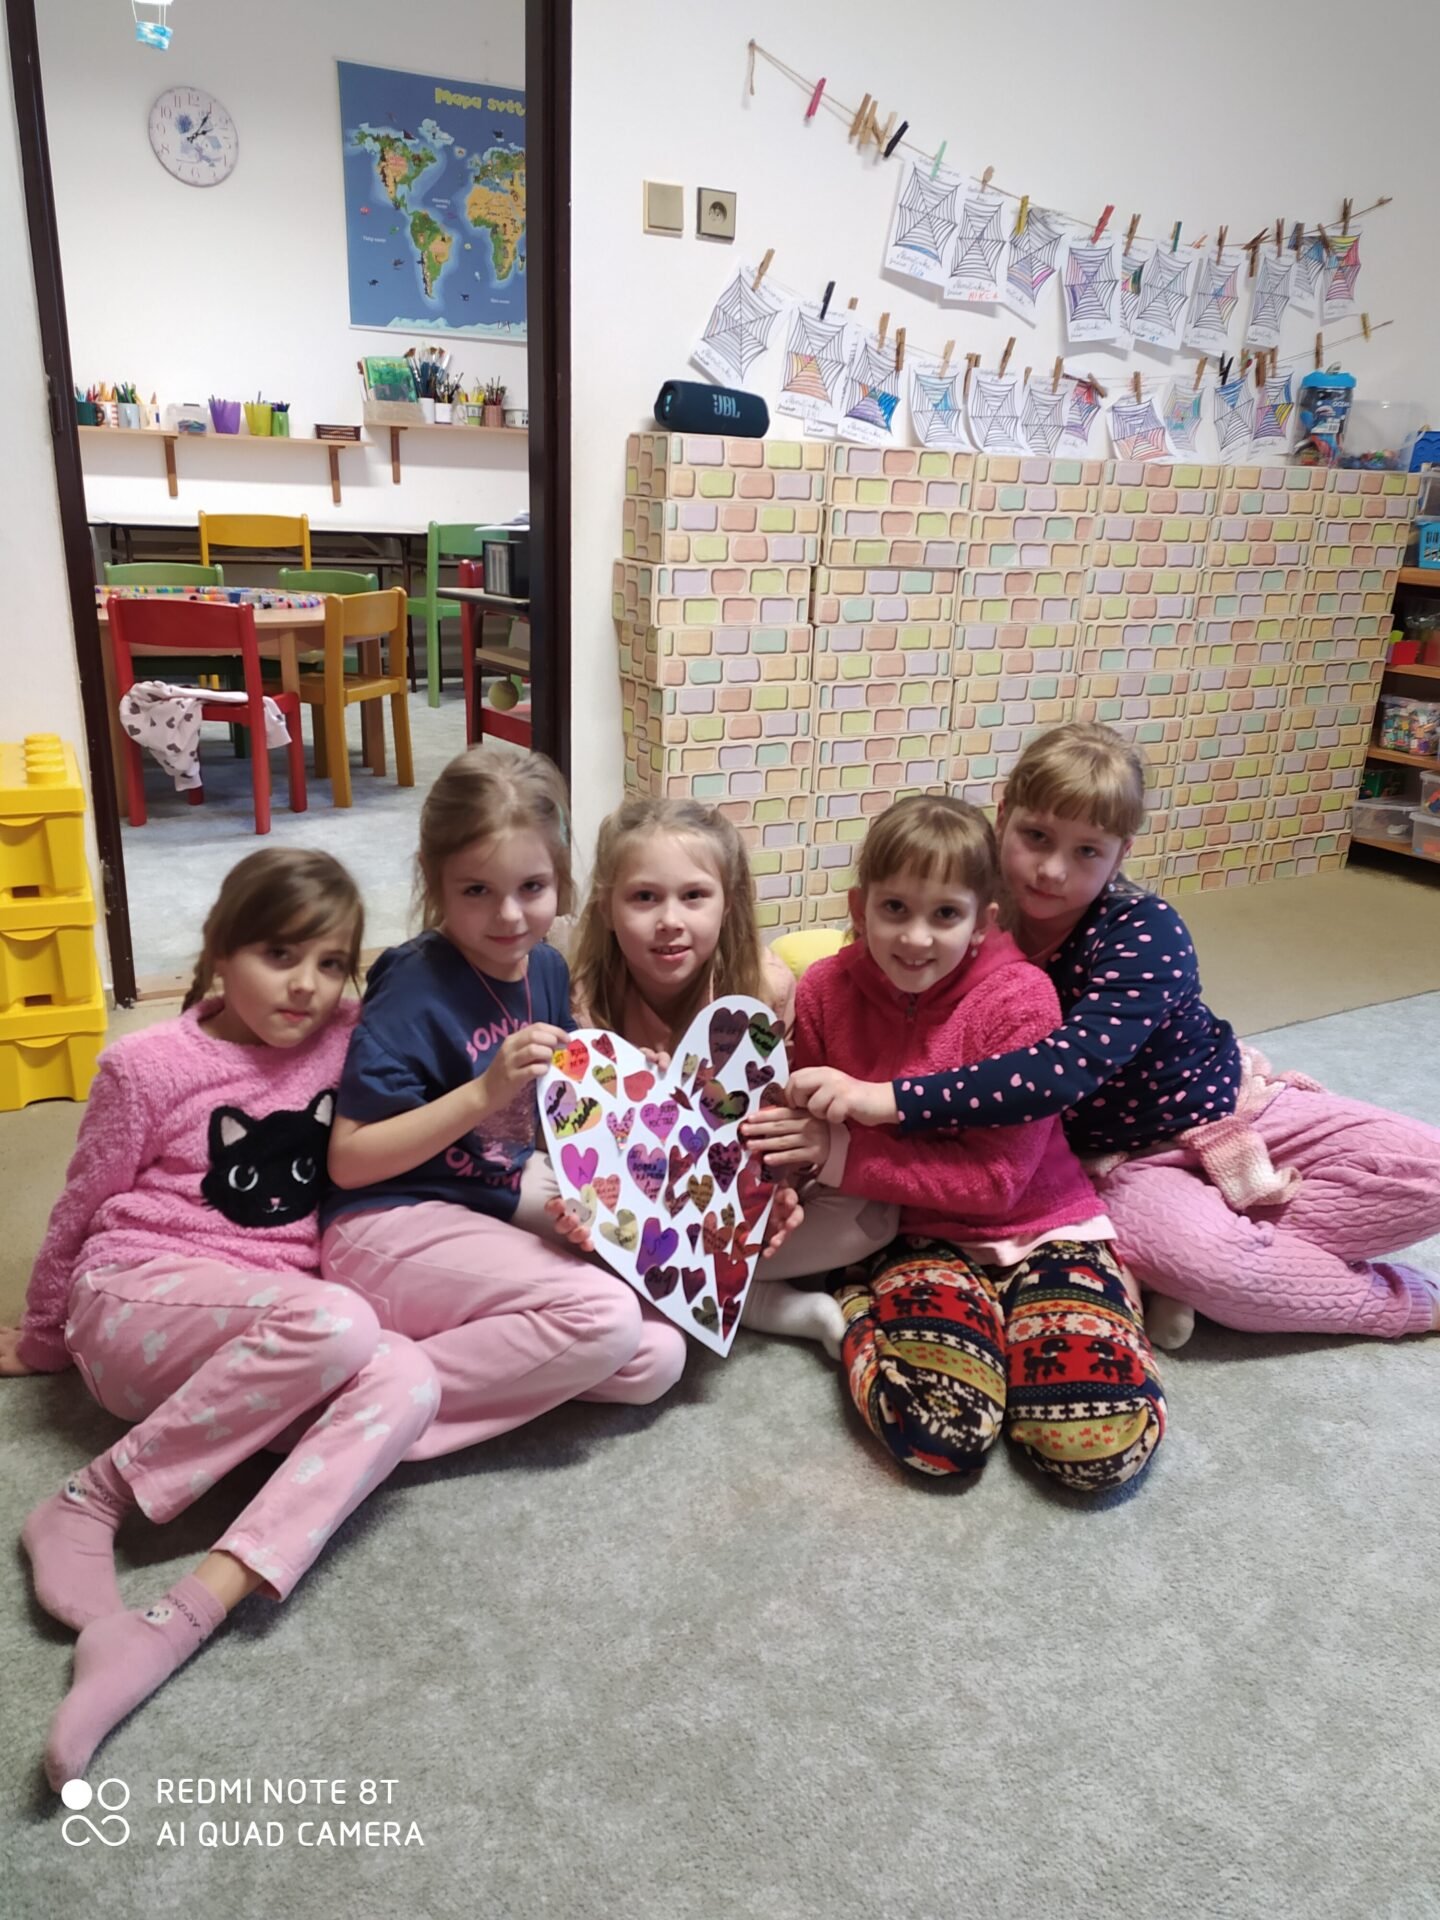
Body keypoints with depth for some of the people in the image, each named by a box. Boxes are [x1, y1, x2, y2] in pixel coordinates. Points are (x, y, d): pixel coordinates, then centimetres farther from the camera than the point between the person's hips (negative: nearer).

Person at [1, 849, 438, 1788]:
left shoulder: (345, 1040, 3)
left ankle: (184, 1616, -36)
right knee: (335, 1326, -35)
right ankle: (93, 1499, -19)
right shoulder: (149, 1064, -7)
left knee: (407, 1382, -29)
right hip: (137, 1301, -4)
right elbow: (80, 1209, 5)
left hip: (274, 1326, 4)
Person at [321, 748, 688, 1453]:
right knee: (605, 1317, -27)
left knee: (655, 1360, -5)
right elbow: (347, 1160, -19)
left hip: (498, 1206, 7)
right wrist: (487, 1090, -28)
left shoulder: (545, 968, 2)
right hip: (390, 1226, -7)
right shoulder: (417, 991, -18)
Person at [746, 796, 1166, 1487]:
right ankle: (862, 1312, 3)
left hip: (1036, 1226, 0)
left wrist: (844, 1152, -23)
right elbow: (808, 1125, 8)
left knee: (1105, 1442, -21)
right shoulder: (825, 991, -7)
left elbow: (999, 1176, -18)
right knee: (936, 1429, -27)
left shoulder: (1018, 996, -17)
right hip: (919, 1236, 1)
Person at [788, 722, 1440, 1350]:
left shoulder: (1147, 934, -27)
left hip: (1227, 1107, 0)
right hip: (1121, 1161, 0)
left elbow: (1065, 1069, -43)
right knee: (1206, 1262, -30)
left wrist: (897, 1100, -52)